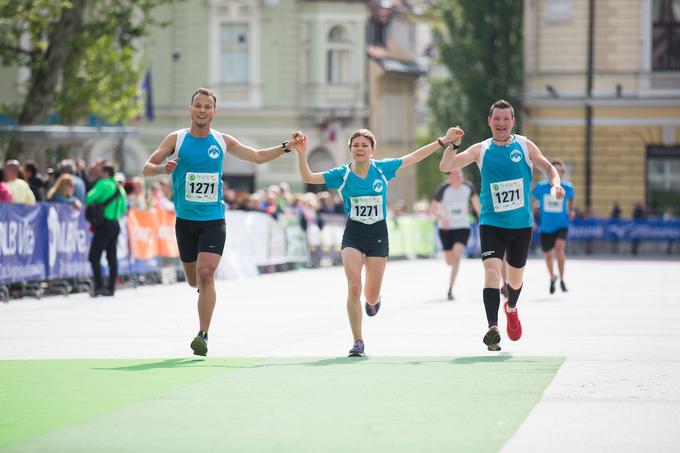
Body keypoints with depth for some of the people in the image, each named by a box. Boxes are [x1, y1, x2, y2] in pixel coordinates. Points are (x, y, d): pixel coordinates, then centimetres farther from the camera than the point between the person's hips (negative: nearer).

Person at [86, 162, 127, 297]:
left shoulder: (103, 184, -10)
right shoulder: (120, 188, 13)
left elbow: (89, 198, -15)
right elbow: (123, 209, 19)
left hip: (104, 224, -8)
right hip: (116, 224, 8)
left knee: (94, 257, -6)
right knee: (112, 257, 10)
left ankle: (99, 286, -14)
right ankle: (111, 287, 11)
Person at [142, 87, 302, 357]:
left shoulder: (222, 141, 5)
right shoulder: (176, 139, 0)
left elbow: (258, 157, 17)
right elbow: (147, 168, -2)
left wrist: (286, 147, 5)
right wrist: (162, 168, -24)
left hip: (213, 220, -1)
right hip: (185, 220, 1)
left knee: (205, 274, -18)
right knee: (194, 280, 10)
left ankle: (203, 335, -19)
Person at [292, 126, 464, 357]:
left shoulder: (382, 168, -2)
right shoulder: (342, 174, -4)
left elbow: (413, 157, 6)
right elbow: (308, 177, -9)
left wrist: (443, 140, 7)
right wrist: (301, 153, -25)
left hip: (378, 235, 1)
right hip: (353, 235, -1)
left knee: (371, 295, 5)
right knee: (354, 287, -16)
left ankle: (373, 300, 47)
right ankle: (358, 342, -5)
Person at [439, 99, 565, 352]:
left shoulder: (525, 146, 3)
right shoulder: (481, 150, 1)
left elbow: (548, 167, 3)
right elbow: (445, 167, -2)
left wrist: (556, 183, -19)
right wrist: (452, 144, -19)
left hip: (521, 224, 2)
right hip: (491, 224, -1)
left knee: (515, 278, 14)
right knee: (492, 271, -21)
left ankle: (511, 308, 48)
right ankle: (492, 329, -28)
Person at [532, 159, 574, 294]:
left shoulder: (567, 187, -6)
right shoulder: (541, 186, -9)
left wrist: (571, 210, 1)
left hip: (561, 226, -1)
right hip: (545, 227, 1)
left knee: (559, 247, -27)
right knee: (548, 255, 11)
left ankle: (561, 279, -11)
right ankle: (552, 278, 42)